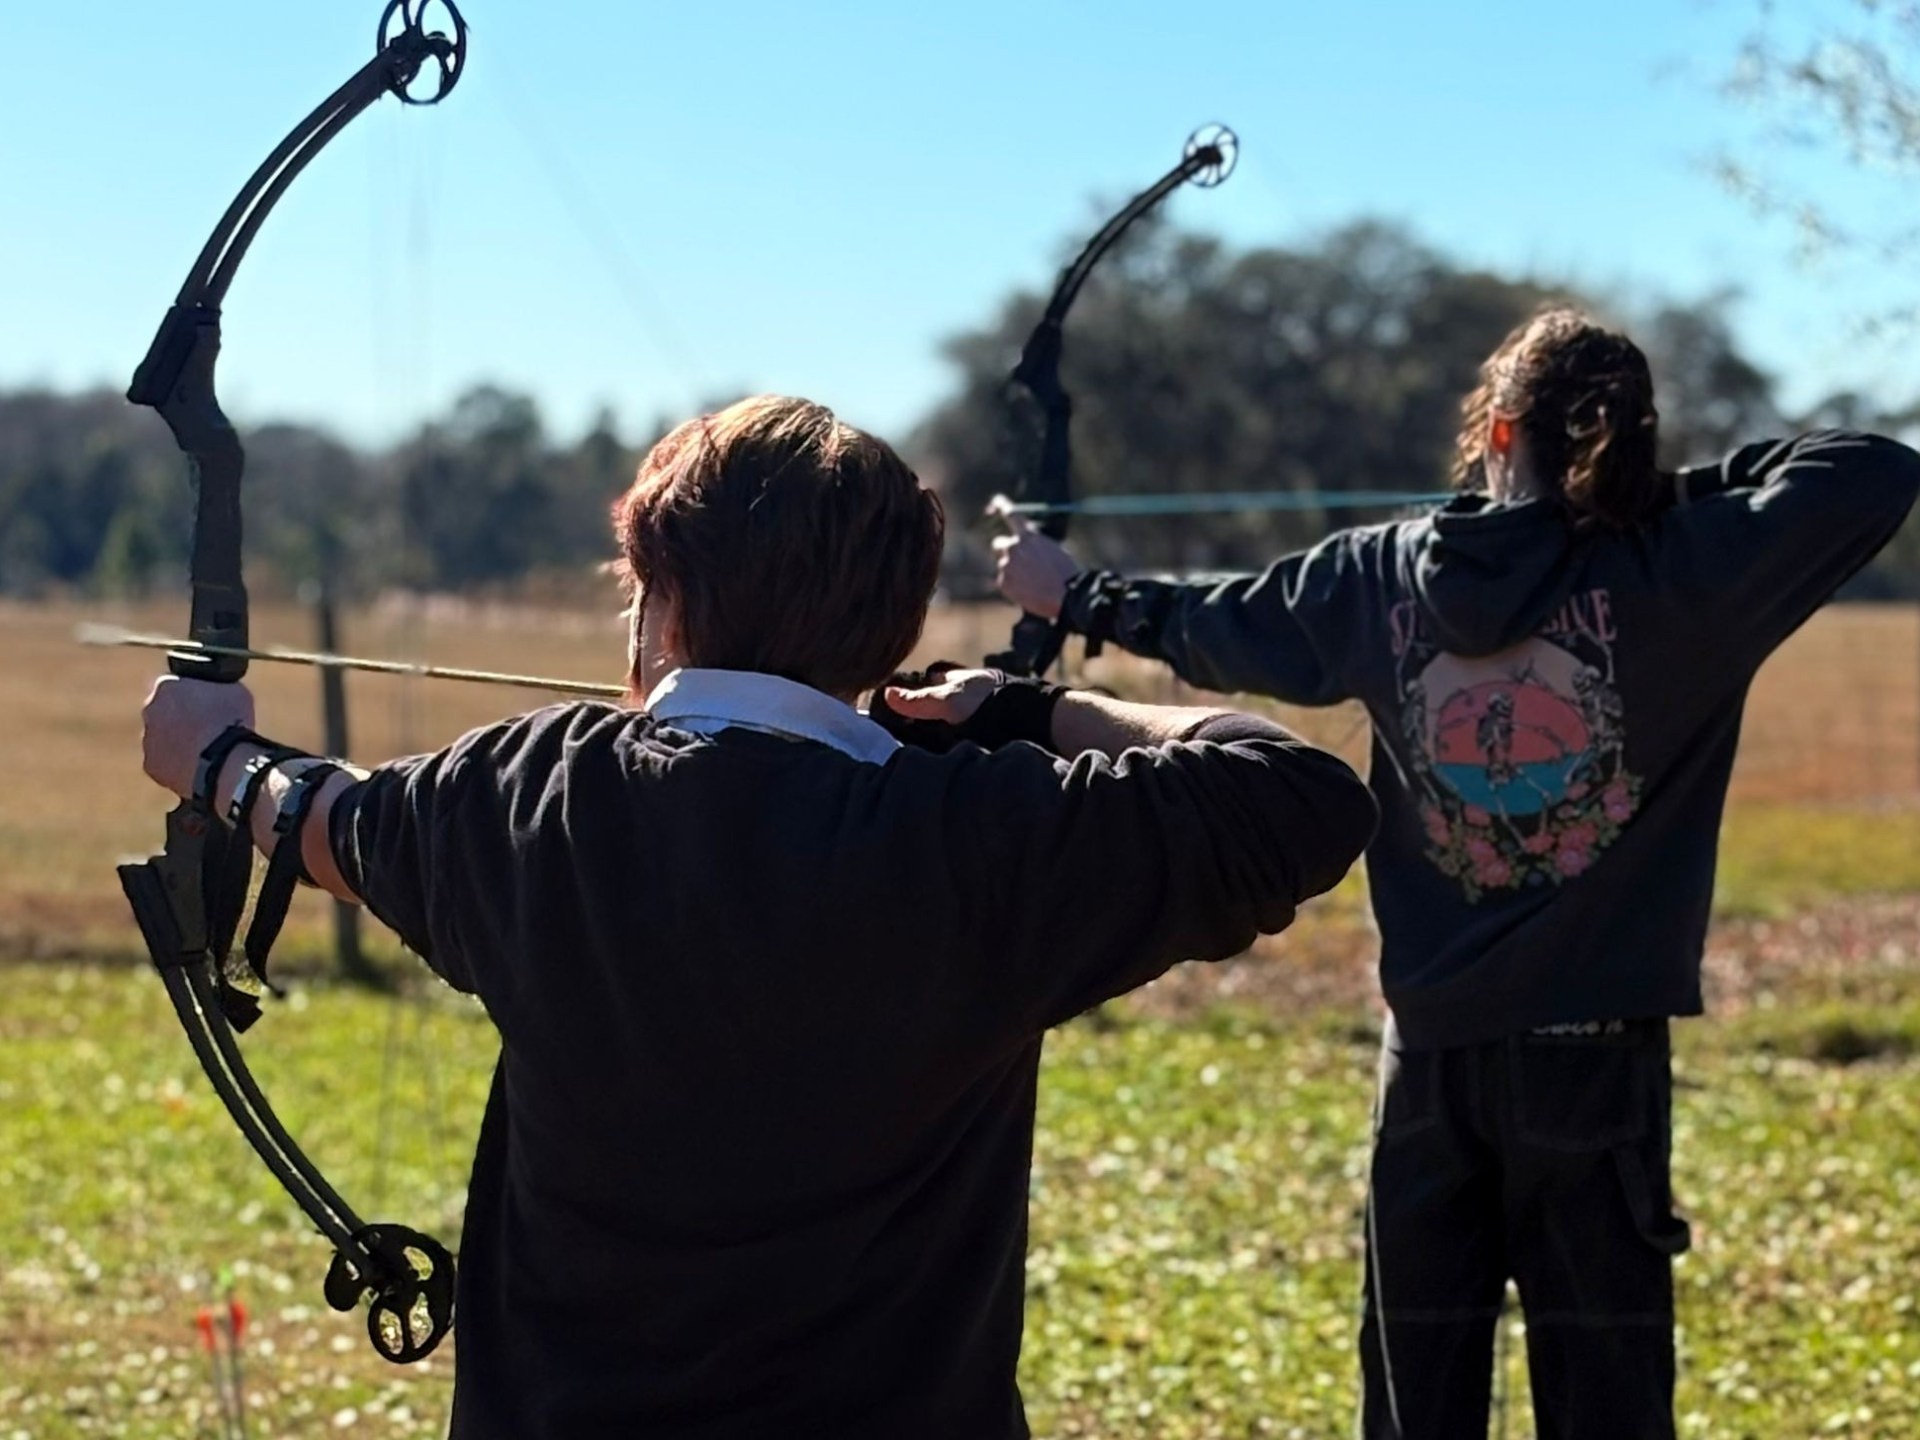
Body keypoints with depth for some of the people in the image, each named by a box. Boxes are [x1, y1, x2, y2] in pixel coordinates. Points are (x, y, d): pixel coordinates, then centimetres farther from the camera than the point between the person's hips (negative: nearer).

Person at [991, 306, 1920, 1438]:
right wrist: (1708, 484, 4)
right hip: (1595, 1050, -3)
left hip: (1432, 1049, 3)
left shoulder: (1382, 578, 0)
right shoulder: (1675, 575, -11)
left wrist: (1077, 596, 36)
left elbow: (1209, 626, 17)